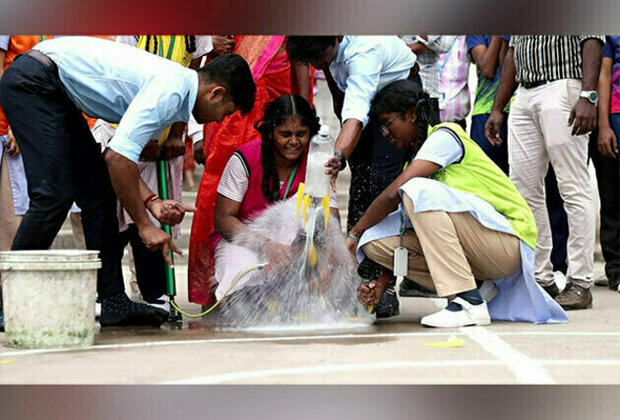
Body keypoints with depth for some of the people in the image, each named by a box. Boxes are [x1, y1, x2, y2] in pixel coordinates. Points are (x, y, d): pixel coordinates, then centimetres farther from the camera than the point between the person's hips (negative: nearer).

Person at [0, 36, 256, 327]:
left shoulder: (172, 85, 13)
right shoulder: (171, 90, -18)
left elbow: (118, 156, 15)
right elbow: (117, 156, -24)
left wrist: (151, 202, 2)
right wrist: (144, 225, -16)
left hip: (56, 94, 11)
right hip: (33, 82, -11)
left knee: (99, 191, 7)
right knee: (54, 195, -16)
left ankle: (112, 302, 7)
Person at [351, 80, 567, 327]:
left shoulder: (445, 136, -8)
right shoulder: (415, 157, 18)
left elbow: (394, 194, -17)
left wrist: (354, 234, -7)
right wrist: (383, 282, 2)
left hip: (509, 238, -8)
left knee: (418, 191, -27)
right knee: (375, 241, -5)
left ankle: (469, 304, -29)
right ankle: (476, 291, 0)